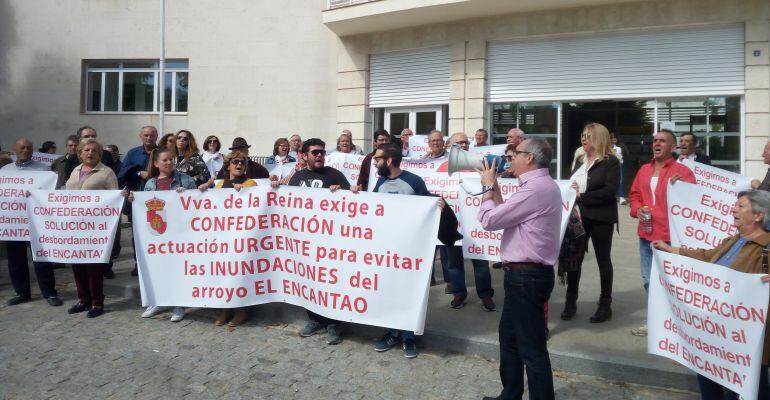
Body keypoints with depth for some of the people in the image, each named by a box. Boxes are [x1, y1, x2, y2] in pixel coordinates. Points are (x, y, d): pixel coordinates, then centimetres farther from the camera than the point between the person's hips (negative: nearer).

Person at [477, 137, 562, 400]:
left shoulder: (536, 188, -21)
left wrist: (488, 186, -4)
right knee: (509, 337, 22)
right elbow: (505, 215, 15)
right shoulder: (541, 185, 13)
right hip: (525, 273, 11)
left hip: (526, 276, -11)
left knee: (531, 348, 0)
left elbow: (489, 220, -18)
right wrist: (495, 188, 10)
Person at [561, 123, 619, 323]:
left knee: (603, 259, 7)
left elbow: (610, 191, -19)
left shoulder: (611, 162, -8)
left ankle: (605, 304, 19)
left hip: (600, 218, -6)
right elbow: (571, 184, 18)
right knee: (574, 258, 7)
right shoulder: (581, 160, 13)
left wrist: (582, 196, -20)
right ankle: (571, 302, 18)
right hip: (578, 216, 6)